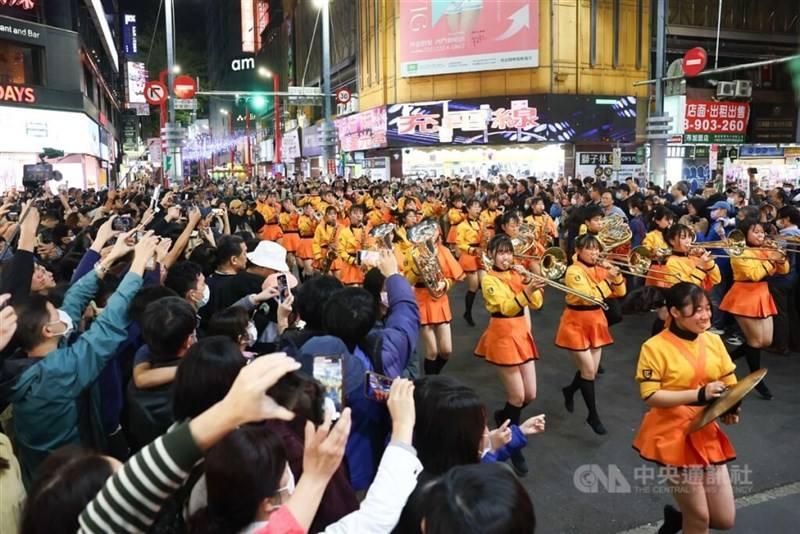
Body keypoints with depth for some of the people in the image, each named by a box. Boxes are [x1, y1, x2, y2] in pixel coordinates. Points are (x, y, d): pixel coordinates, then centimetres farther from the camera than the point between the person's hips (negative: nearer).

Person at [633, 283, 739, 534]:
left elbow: (730, 384, 10)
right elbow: (650, 396, -18)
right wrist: (699, 394, -26)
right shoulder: (655, 346, -15)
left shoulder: (714, 340, 2)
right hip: (674, 436, -5)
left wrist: (731, 408, -11)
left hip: (707, 434, 6)